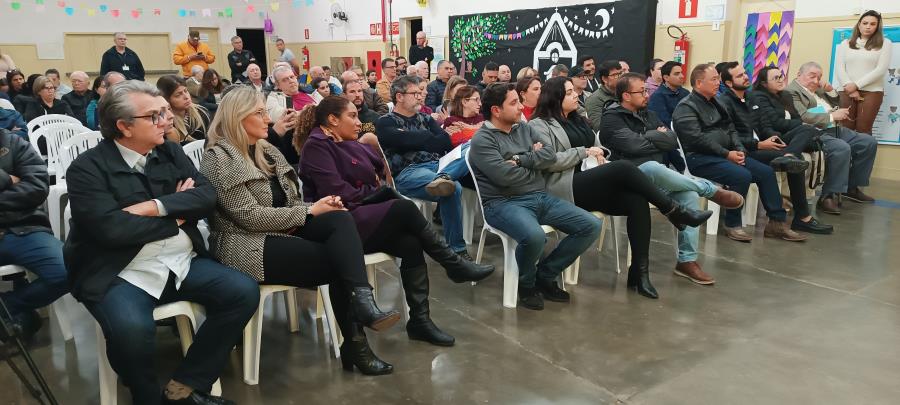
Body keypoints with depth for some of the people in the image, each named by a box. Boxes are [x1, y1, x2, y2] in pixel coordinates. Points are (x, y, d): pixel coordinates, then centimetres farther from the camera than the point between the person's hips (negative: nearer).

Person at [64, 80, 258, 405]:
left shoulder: (170, 151, 10)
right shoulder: (88, 168, -7)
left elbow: (207, 196, -1)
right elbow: (111, 229, -20)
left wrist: (155, 207, -16)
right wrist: (176, 215, -9)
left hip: (182, 263, 6)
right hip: (122, 275, -5)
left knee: (244, 292, -13)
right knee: (132, 329, -34)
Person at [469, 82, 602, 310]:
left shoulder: (524, 129, 16)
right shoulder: (482, 140, -5)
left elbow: (551, 157, 5)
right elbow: (506, 176, -18)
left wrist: (520, 159, -9)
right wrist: (535, 162, -1)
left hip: (541, 197, 8)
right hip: (504, 203, -7)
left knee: (591, 226, -5)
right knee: (534, 236, -38)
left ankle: (545, 276, 6)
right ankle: (526, 285, -3)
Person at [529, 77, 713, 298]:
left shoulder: (577, 120, 23)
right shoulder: (539, 125, -1)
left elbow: (595, 145, 26)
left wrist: (599, 154, 2)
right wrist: (584, 152, -11)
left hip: (590, 184, 8)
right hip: (565, 189, -7)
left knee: (638, 201, -20)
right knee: (624, 168, -27)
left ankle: (639, 273, -18)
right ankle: (674, 211, -13)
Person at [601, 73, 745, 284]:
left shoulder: (648, 114, 19)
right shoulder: (612, 119, -3)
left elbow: (673, 141, 6)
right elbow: (635, 145, -18)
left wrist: (647, 137, -8)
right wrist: (658, 138, 0)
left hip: (658, 179, 6)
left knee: (690, 195, -22)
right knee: (653, 166, -38)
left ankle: (687, 260, -17)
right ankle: (713, 190, -16)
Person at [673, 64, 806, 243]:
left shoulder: (714, 104, 20)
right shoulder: (686, 107, -8)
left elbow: (730, 129, 19)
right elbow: (697, 139, -19)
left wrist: (739, 150, 0)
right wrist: (727, 154, -18)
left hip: (726, 153, 9)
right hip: (699, 158, -9)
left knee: (766, 172, -3)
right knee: (742, 176, -29)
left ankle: (777, 222, 3)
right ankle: (732, 225, -14)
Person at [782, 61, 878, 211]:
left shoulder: (818, 88, 21)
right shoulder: (790, 91, -7)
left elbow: (836, 104, 31)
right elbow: (803, 117, -19)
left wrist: (830, 90, 11)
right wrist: (832, 116, -15)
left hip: (834, 129, 10)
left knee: (869, 142, 4)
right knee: (842, 148, -33)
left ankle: (852, 187, 12)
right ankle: (828, 196, -25)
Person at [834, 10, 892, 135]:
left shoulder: (884, 43, 8)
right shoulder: (845, 44, 14)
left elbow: (881, 69, -3)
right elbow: (839, 68, 5)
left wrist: (856, 85, -10)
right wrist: (850, 87, -10)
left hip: (872, 92, -2)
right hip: (847, 91, 2)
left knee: (863, 130, -6)